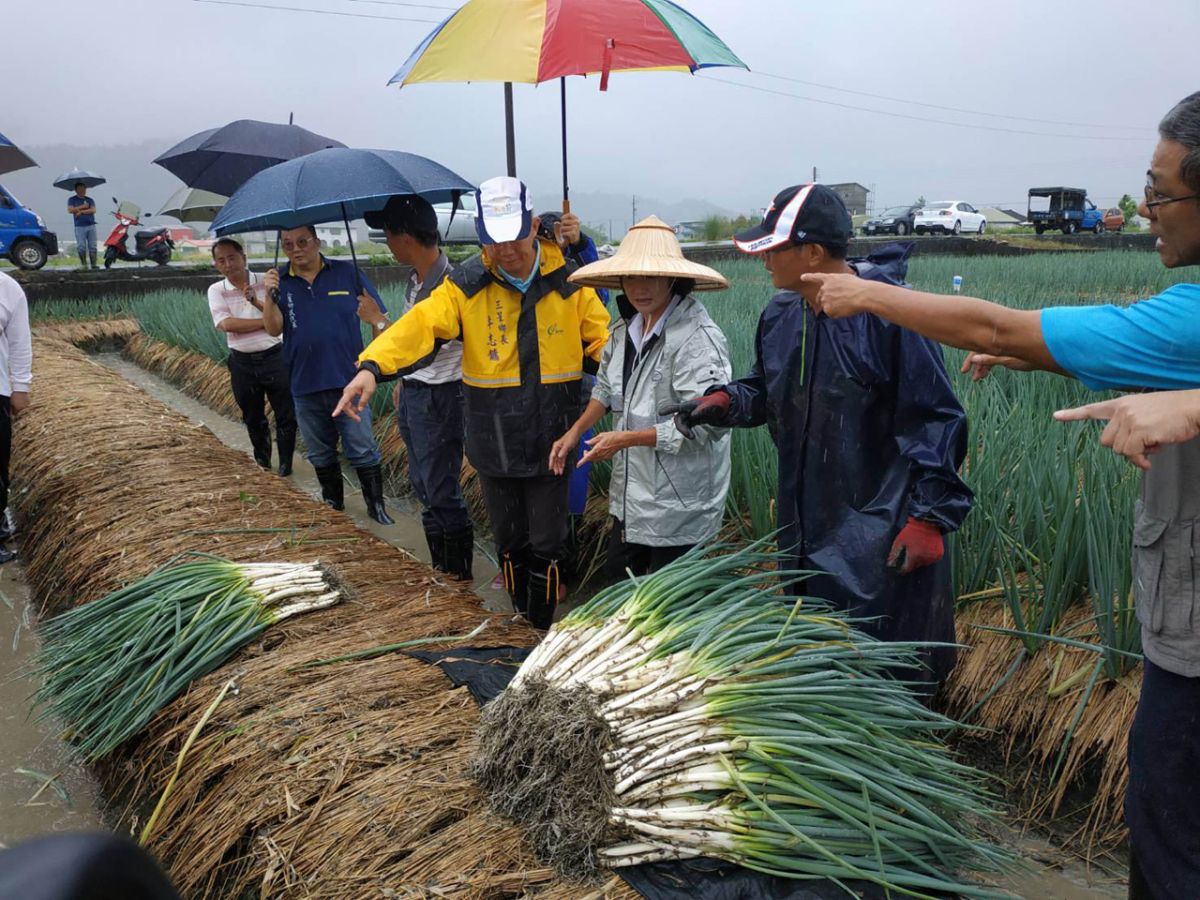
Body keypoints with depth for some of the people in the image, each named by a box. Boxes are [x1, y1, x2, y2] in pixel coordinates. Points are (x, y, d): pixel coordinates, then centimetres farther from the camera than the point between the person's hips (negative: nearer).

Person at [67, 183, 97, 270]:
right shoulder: (72, 199, 9)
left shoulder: (89, 200, 14)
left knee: (92, 246, -1)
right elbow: (70, 210, -6)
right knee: (81, 246, -5)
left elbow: (93, 210, -1)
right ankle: (83, 264, -1)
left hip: (91, 226, 2)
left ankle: (94, 264, -1)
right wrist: (83, 206, -6)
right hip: (80, 226, -2)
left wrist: (81, 211, -9)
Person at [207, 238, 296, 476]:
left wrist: (256, 302, -25)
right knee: (253, 417, 15)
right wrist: (267, 321, -14)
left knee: (286, 414, 1)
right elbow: (226, 324, -15)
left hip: (274, 357, -2)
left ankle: (286, 462, 17)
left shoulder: (266, 282, -3)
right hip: (242, 363, 2)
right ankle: (262, 461, 34)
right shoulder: (216, 290, 0)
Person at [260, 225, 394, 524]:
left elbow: (382, 319, -1)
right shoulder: (280, 282, 2)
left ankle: (376, 505, 14)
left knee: (363, 450, 0)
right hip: (305, 386, 3)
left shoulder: (348, 274, -2)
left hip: (348, 381, -3)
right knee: (321, 455, 17)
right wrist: (268, 295, -25)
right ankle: (333, 504, 34)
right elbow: (274, 329, -11)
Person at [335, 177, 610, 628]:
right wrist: (372, 366, -35)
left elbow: (603, 339, -1)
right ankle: (520, 620, 38)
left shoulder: (568, 280, -3)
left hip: (551, 437, 0)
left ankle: (543, 627, 28)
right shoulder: (466, 285, -5)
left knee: (547, 541, 7)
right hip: (494, 441, 1)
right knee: (509, 539, 16)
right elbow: (420, 324, -19)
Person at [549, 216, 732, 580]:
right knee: (618, 578, 22)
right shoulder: (627, 329, 4)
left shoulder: (696, 338, -23)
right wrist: (575, 432, 6)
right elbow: (607, 388, 19)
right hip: (632, 493, 8)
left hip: (677, 502, -8)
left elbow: (702, 422, -27)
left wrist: (625, 439, -21)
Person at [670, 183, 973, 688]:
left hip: (881, 535, -7)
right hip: (806, 528, 7)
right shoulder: (781, 314, 3)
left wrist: (929, 517, -17)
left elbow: (935, 420, -15)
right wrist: (724, 401, -2)